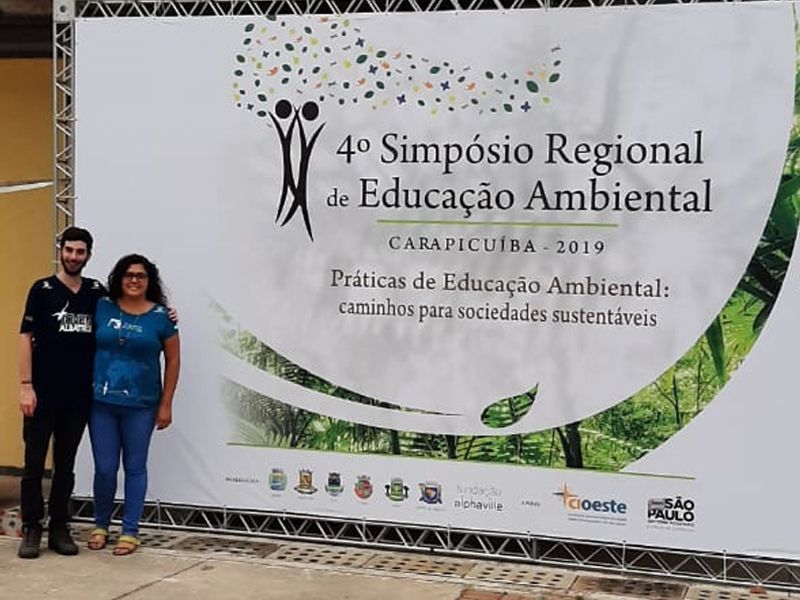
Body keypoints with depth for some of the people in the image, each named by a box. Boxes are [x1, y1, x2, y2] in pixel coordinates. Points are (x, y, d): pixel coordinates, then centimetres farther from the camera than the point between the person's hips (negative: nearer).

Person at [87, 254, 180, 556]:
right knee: (105, 468, 5)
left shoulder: (161, 316, -2)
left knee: (135, 467, 7)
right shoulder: (102, 308, 2)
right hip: (101, 402, 1)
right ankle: (100, 525, 26)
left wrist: (166, 405, -1)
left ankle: (130, 531, 17)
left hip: (140, 405, -1)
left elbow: (173, 361, 2)